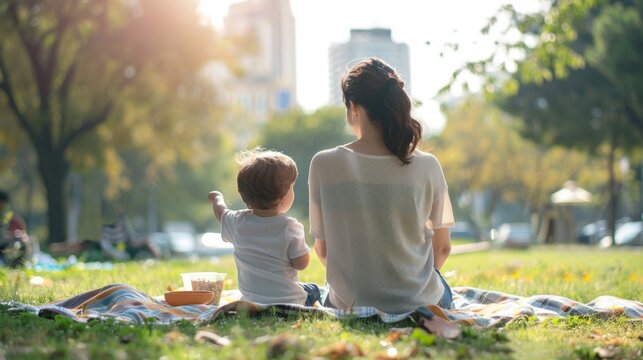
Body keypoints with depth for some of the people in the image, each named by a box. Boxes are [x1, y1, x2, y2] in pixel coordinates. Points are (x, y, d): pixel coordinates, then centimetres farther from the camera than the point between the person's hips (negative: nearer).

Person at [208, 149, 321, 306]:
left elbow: (221, 212, 21)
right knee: (312, 291, 22)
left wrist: (217, 198, 45)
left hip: (251, 301, 4)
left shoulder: (237, 223, -2)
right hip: (288, 301, -4)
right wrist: (302, 245, 10)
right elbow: (301, 263, -11)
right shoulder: (290, 227, -15)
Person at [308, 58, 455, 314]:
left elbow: (322, 249, -2)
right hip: (420, 302, 2)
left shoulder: (324, 165, -12)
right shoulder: (426, 167, -11)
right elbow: (443, 247, 1)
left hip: (351, 306, -1)